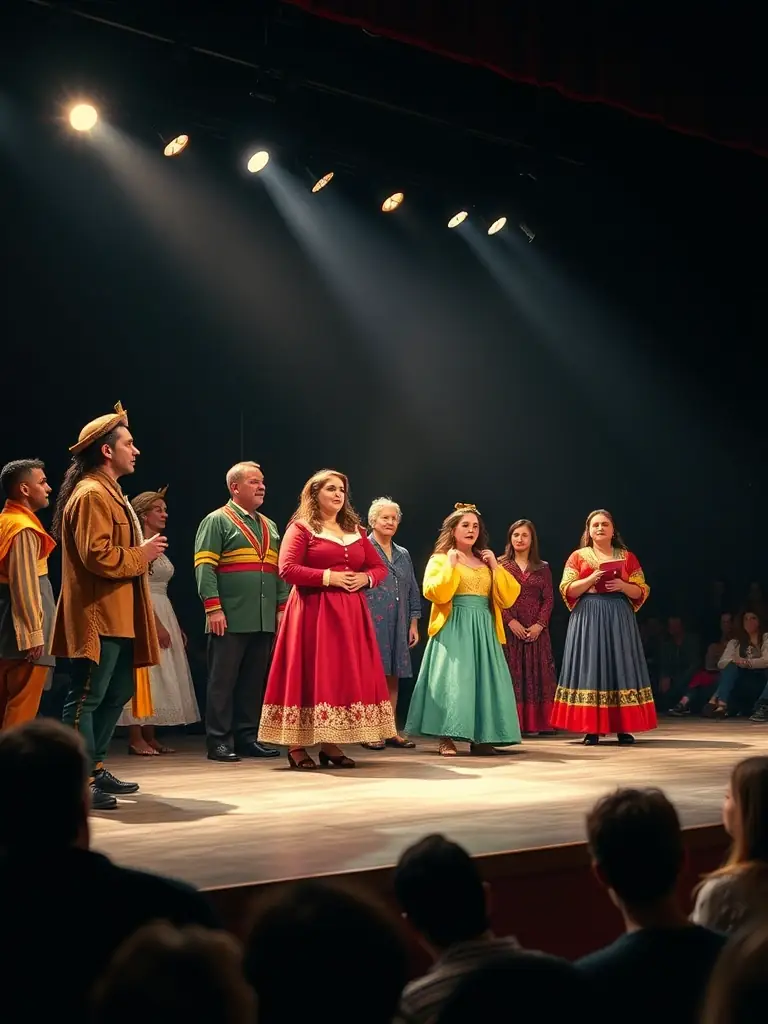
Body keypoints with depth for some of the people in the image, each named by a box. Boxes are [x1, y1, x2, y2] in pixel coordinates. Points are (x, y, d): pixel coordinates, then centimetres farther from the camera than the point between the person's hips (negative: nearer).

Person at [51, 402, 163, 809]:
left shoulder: (107, 492, 20)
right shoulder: (92, 495, -15)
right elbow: (97, 556, -25)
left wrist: (143, 552, 11)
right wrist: (141, 556, -13)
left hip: (118, 616, 11)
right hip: (98, 617, -11)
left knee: (118, 692, 16)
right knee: (86, 698, -8)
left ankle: (95, 768, 26)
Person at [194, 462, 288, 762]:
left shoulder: (269, 526, 20)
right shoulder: (217, 521, -1)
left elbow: (279, 571, 20)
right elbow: (204, 566, -9)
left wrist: (282, 606, 10)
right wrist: (213, 607, -16)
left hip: (265, 621, 6)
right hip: (230, 619, -6)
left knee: (254, 681, 9)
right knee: (223, 681, -2)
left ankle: (247, 737, 16)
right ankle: (218, 741, 2)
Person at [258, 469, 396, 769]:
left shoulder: (355, 530, 16)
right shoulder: (301, 528, -1)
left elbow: (380, 567, 19)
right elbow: (287, 570, -12)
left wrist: (365, 578, -3)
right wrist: (328, 577, -16)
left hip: (350, 615, 6)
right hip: (313, 613, -6)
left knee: (345, 674, 2)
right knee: (311, 674, -8)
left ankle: (331, 744, 7)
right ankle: (297, 746, -4)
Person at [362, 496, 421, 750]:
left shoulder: (403, 555, 19)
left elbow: (412, 592, 21)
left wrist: (414, 623, 14)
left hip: (397, 625, 6)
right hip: (371, 623, -6)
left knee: (393, 677, 6)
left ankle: (390, 731, 10)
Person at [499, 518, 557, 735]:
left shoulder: (543, 568, 11)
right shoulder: (501, 565, 5)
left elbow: (548, 599, 4)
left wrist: (539, 624, -9)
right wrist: (510, 621, -14)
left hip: (536, 630, 2)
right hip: (509, 628, -2)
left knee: (535, 675, 1)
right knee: (511, 675, -3)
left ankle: (533, 723, 5)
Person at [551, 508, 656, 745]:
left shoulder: (627, 557, 10)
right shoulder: (578, 556, 7)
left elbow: (641, 591, 6)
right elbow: (567, 590, -1)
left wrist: (622, 586, -13)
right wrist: (591, 579, -15)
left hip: (618, 618, 1)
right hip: (587, 618, -1)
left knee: (619, 666, -2)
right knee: (590, 668, -4)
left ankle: (623, 728, 1)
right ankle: (592, 729, -2)